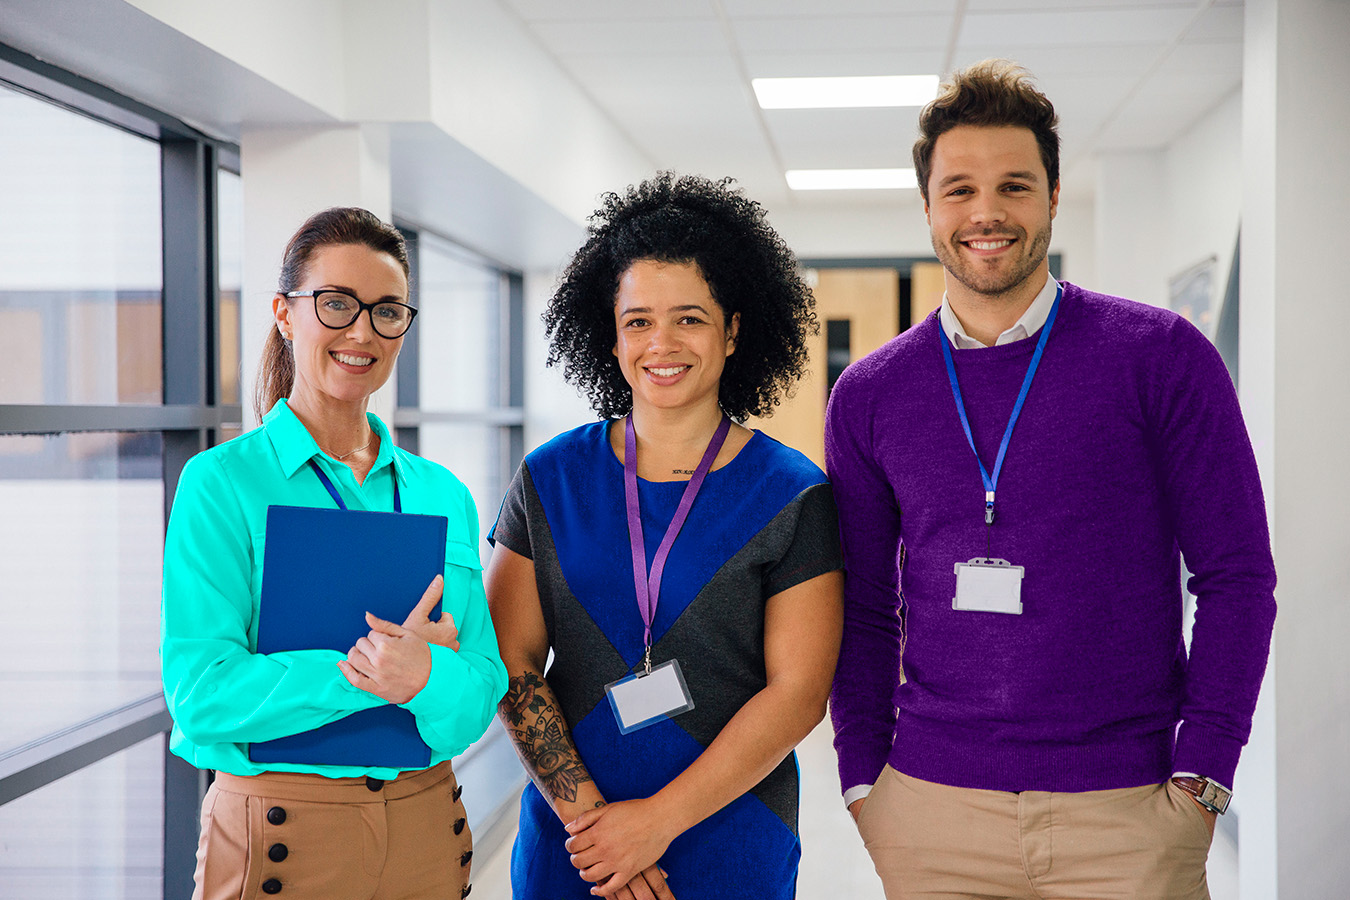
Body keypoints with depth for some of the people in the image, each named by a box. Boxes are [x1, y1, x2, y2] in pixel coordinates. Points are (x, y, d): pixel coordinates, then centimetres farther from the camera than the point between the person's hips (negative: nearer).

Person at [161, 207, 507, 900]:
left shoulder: (442, 495, 5)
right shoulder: (221, 482, -8)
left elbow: (481, 692, -2)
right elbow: (201, 693, -16)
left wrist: (428, 679, -23)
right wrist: (373, 672, -24)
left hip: (428, 829, 4)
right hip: (280, 837, -4)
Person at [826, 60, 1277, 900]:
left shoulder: (1162, 356, -3)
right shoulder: (869, 395, 4)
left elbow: (1237, 575, -2)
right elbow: (864, 611, 10)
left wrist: (1200, 778, -7)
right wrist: (865, 782, 3)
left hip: (1126, 811, -2)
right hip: (931, 810, 2)